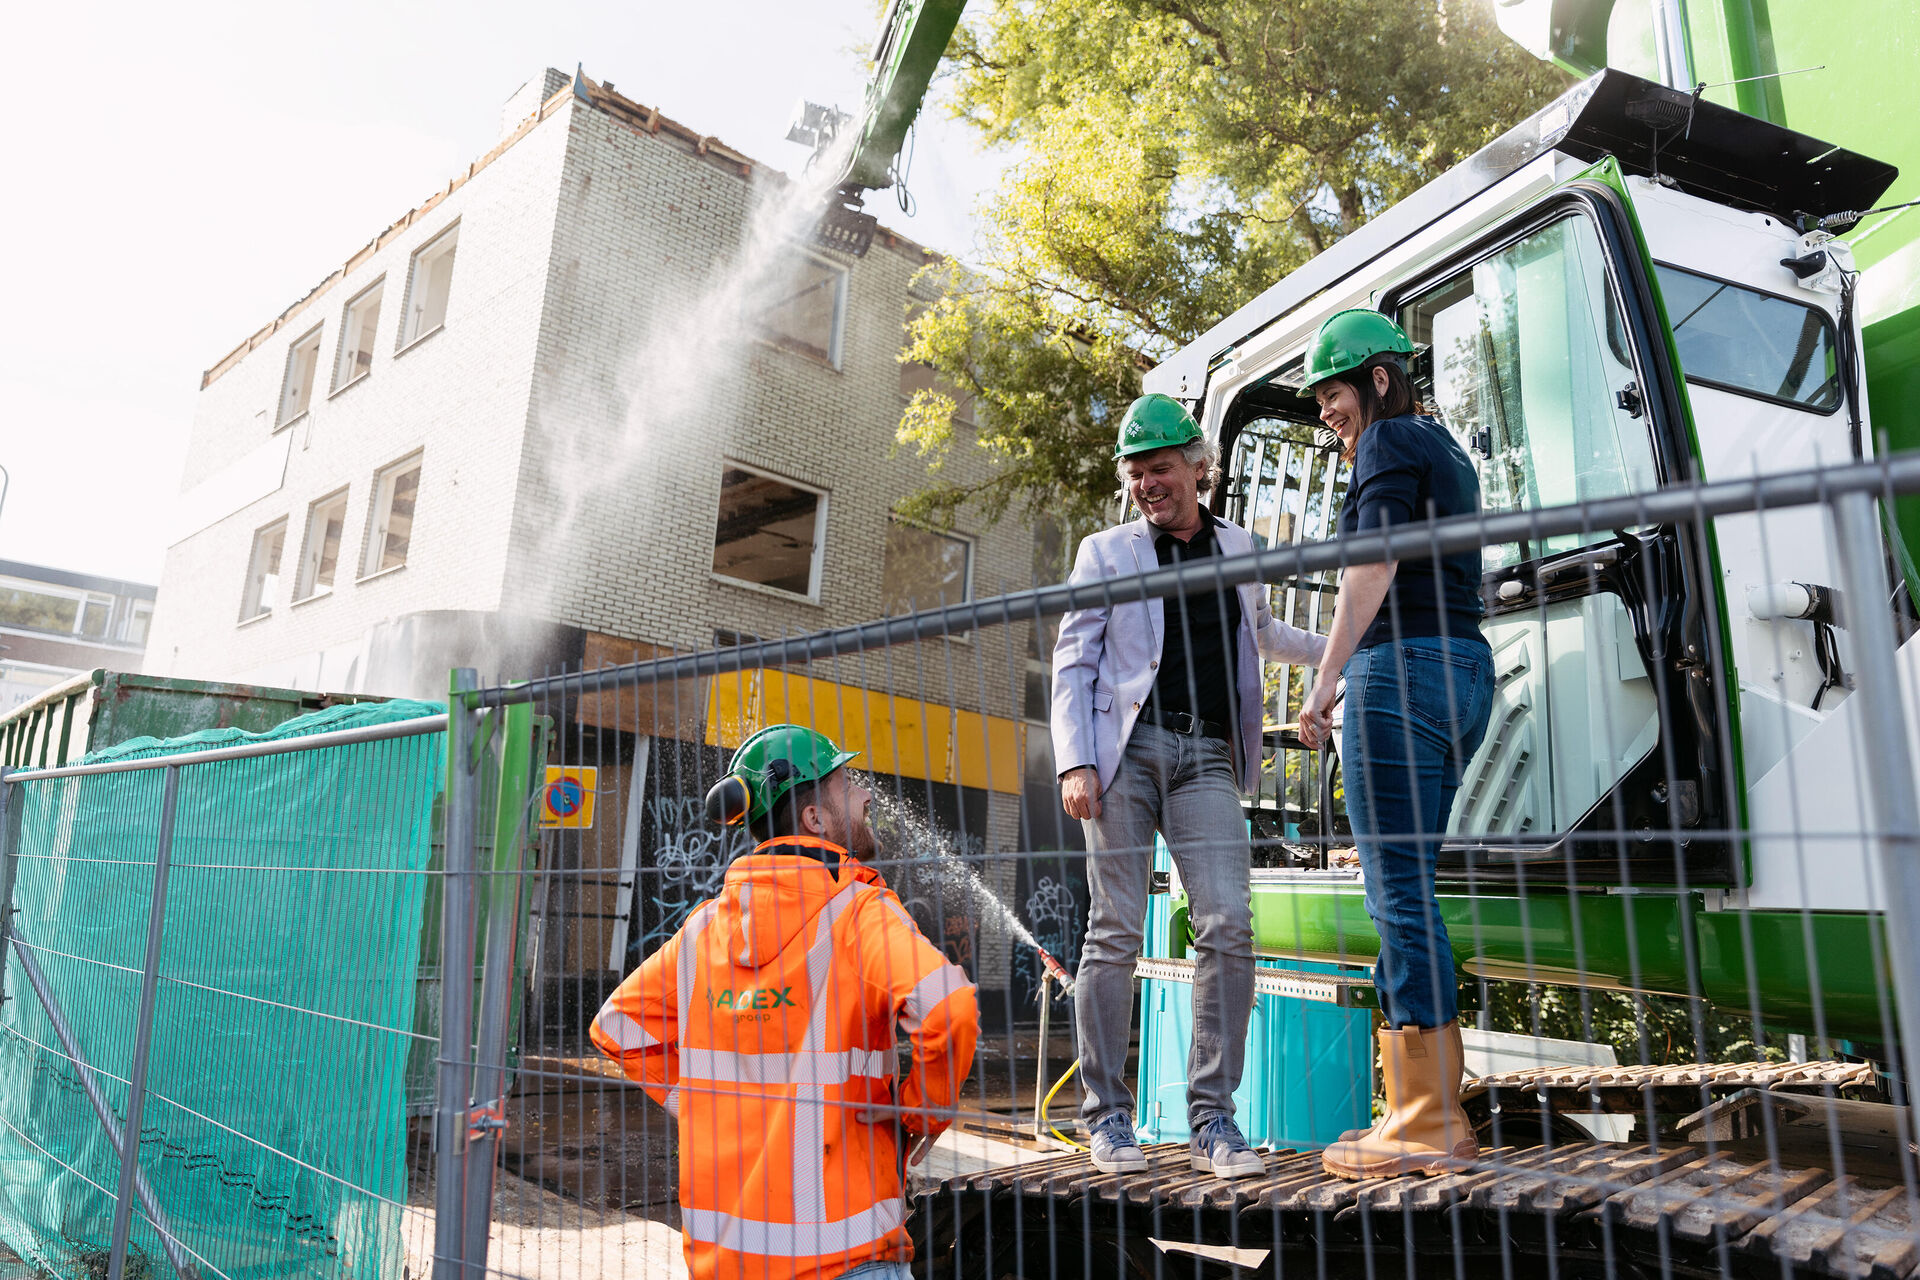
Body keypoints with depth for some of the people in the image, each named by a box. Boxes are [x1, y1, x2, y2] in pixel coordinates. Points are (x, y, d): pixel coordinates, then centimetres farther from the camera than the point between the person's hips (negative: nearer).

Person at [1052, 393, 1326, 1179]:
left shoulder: (1239, 549, 20)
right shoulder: (1105, 552, 12)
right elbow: (1072, 663, 4)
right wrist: (1074, 763, -8)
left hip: (1206, 756, 2)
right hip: (1127, 746, -2)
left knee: (1229, 928, -10)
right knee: (1115, 933, -3)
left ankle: (1212, 1118, 2)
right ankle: (1106, 1114, 9)